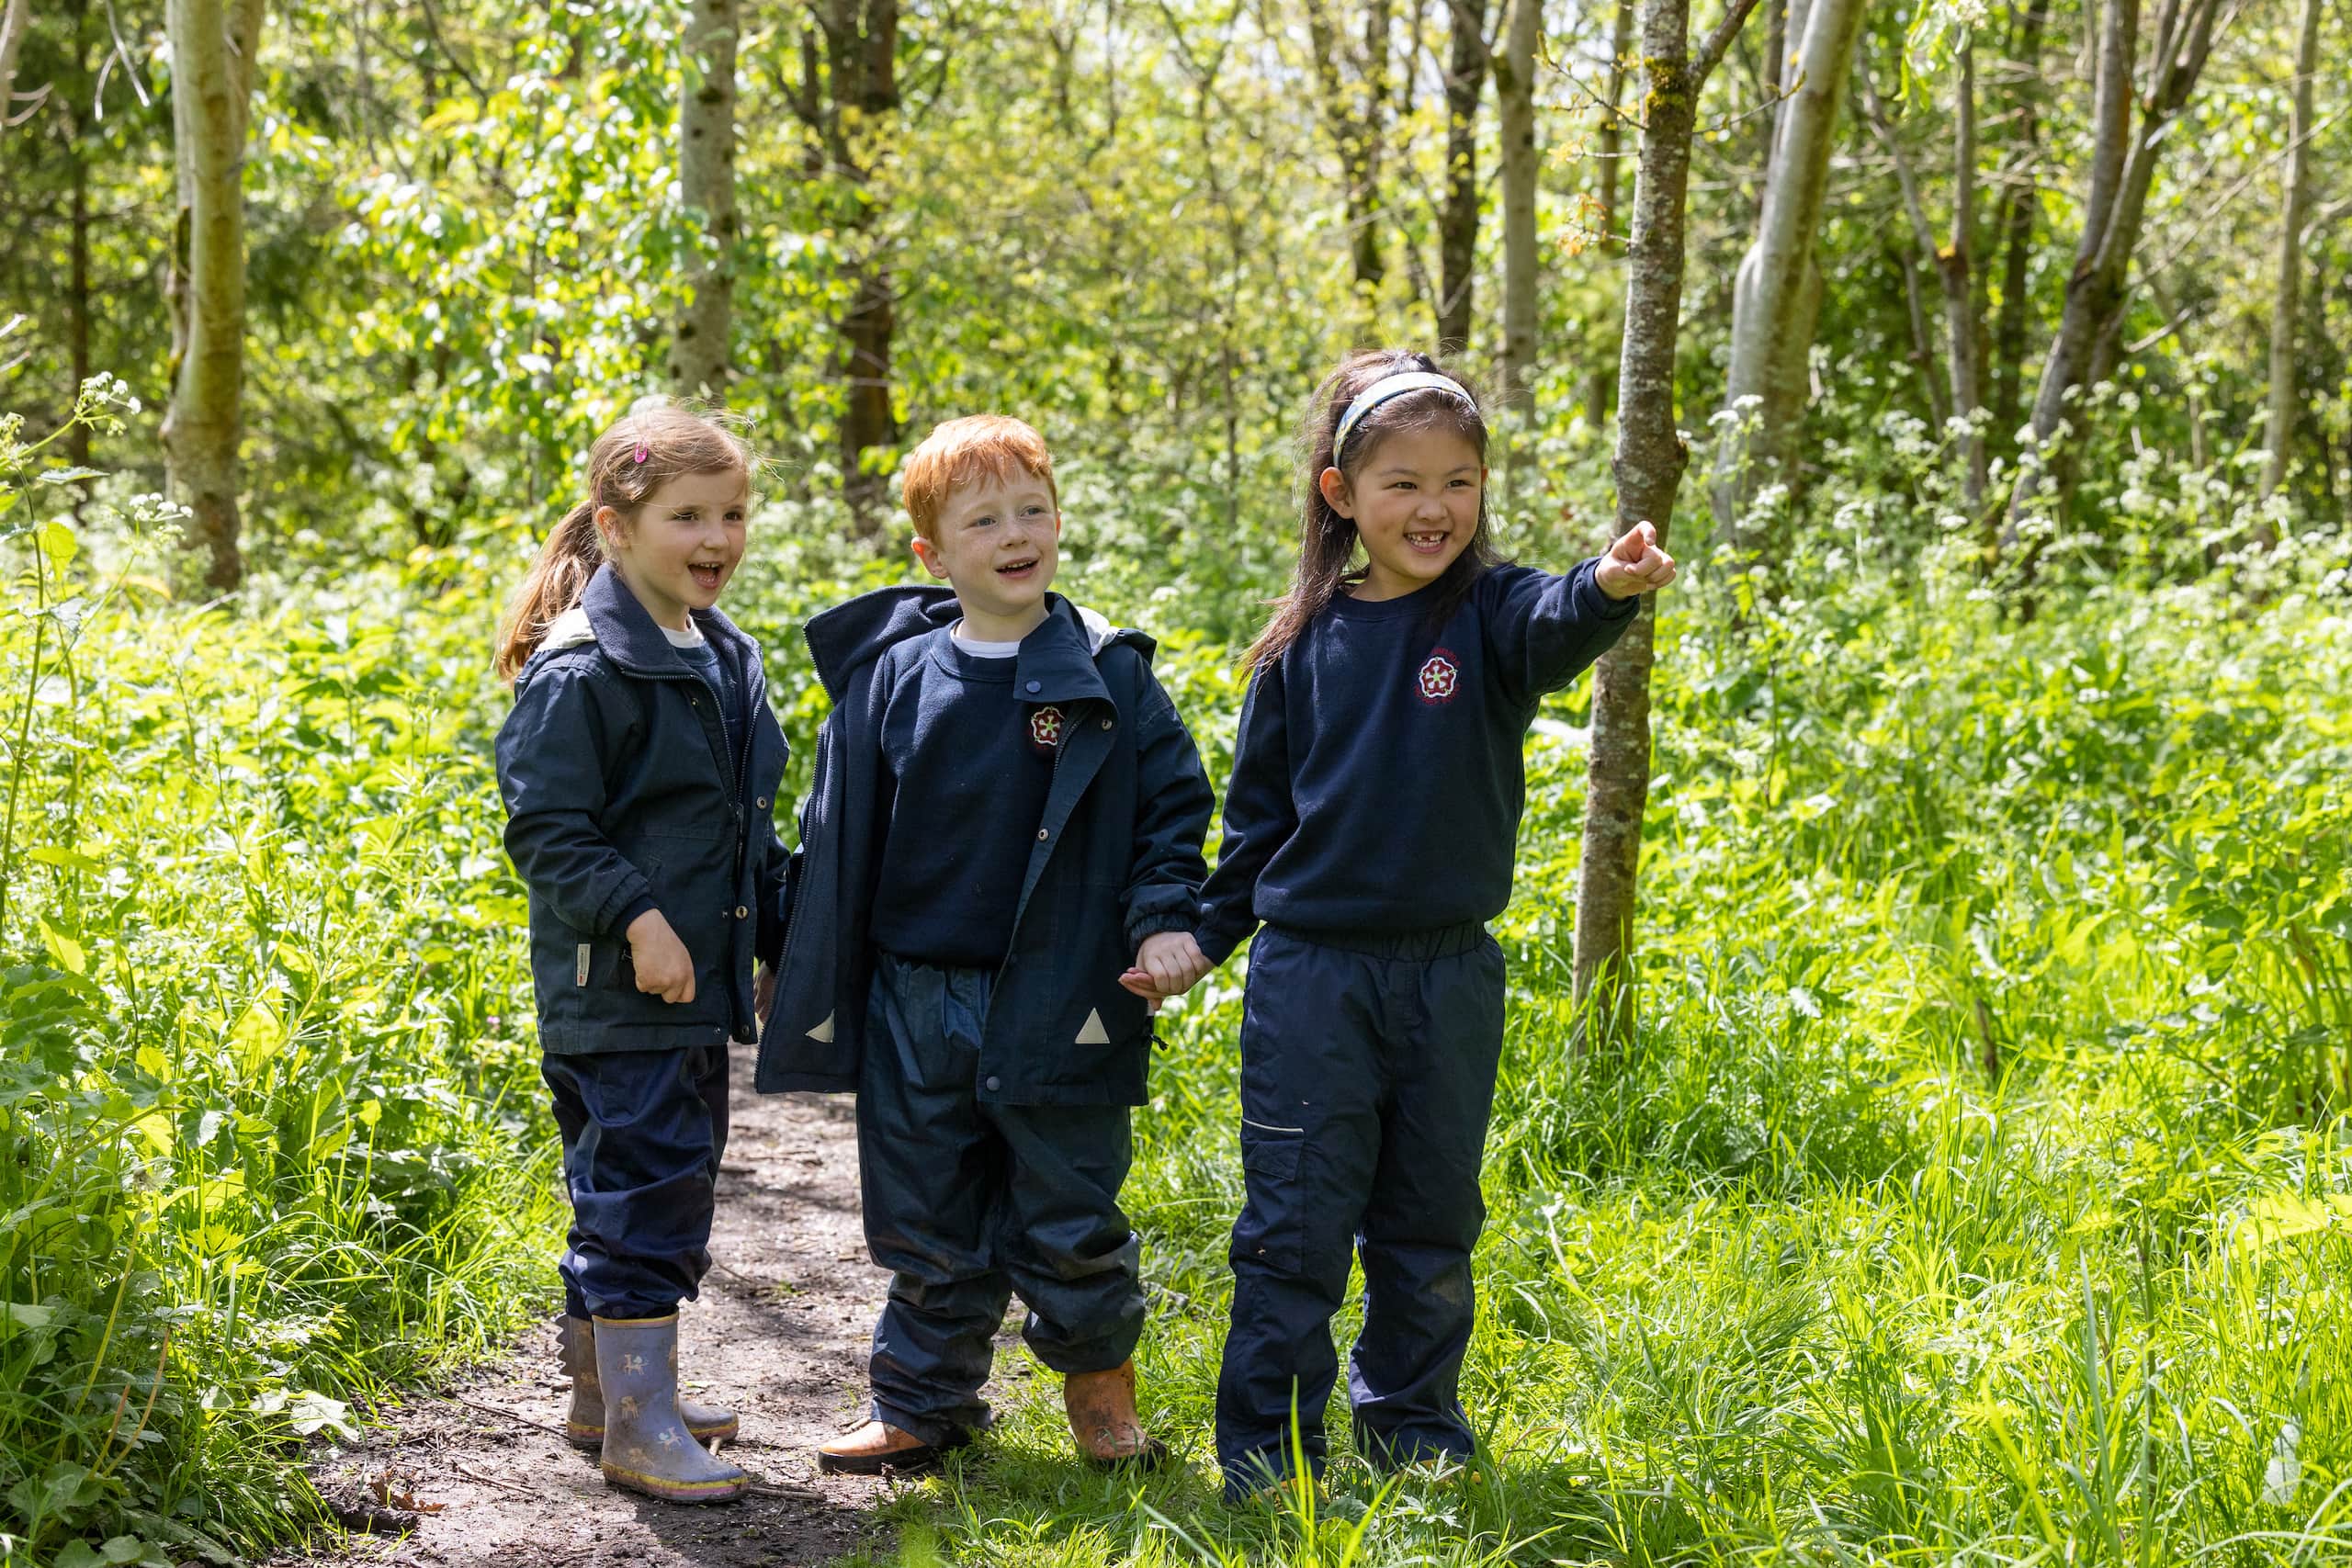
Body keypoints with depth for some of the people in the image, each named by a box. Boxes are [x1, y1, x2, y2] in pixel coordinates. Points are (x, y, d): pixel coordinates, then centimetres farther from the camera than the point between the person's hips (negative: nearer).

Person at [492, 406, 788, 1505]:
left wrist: (778, 933, 21)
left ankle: (603, 1389, 29)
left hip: (696, 982, 9)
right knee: (642, 1182, -8)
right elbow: (546, 827, -18)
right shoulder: (580, 669, -15)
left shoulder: (725, 660, 14)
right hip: (613, 990, -9)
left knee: (671, 1181, 16)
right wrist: (635, 917, -24)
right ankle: (636, 1424, -2)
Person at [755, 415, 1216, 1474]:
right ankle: (923, 1406, 26)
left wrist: (1166, 921, -11)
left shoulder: (1109, 677, -2)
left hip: (1059, 1008, -2)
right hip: (916, 1003, 2)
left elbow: (1172, 805, 3)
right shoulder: (890, 679, 2)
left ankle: (1099, 1383, 29)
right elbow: (838, 834, 8)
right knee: (928, 1227, 12)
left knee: (1069, 1216, 7)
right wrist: (812, 983, 8)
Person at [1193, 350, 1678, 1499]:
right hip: (1310, 972, 0)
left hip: (1450, 975, 1)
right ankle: (1267, 1459, 13)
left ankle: (1410, 1426, 31)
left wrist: (1610, 589, -51)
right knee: (1294, 1230, 2)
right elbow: (1259, 806, 10)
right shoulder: (1307, 642, 0)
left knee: (1430, 1228, 13)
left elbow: (1555, 626, -30)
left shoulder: (1487, 616, -5)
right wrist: (1204, 932, 9)